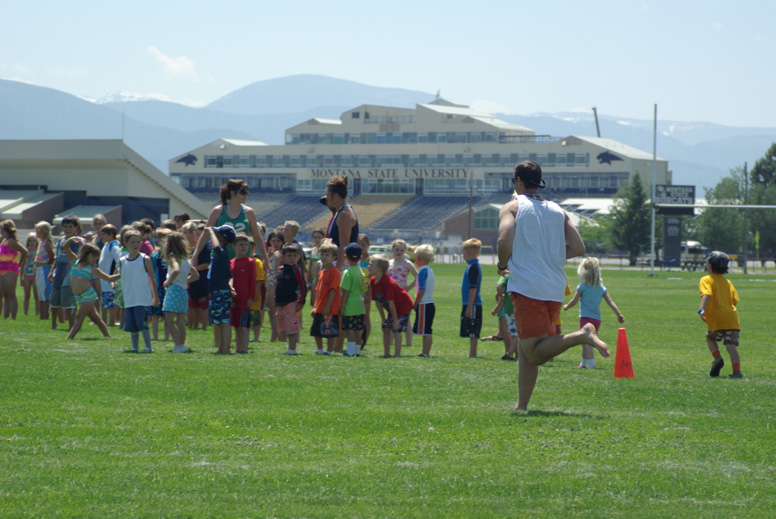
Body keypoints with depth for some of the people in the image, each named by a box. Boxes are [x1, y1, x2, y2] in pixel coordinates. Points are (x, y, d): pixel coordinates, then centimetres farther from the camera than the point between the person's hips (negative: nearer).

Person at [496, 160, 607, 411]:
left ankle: (581, 336, -28)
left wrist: (502, 265, 5)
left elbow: (504, 242, -15)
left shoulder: (513, 207, 1)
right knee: (526, 349, 16)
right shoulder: (557, 211, 15)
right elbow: (578, 248, 9)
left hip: (527, 287, -6)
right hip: (555, 290, 6)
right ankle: (522, 405, 11)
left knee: (534, 354, -8)